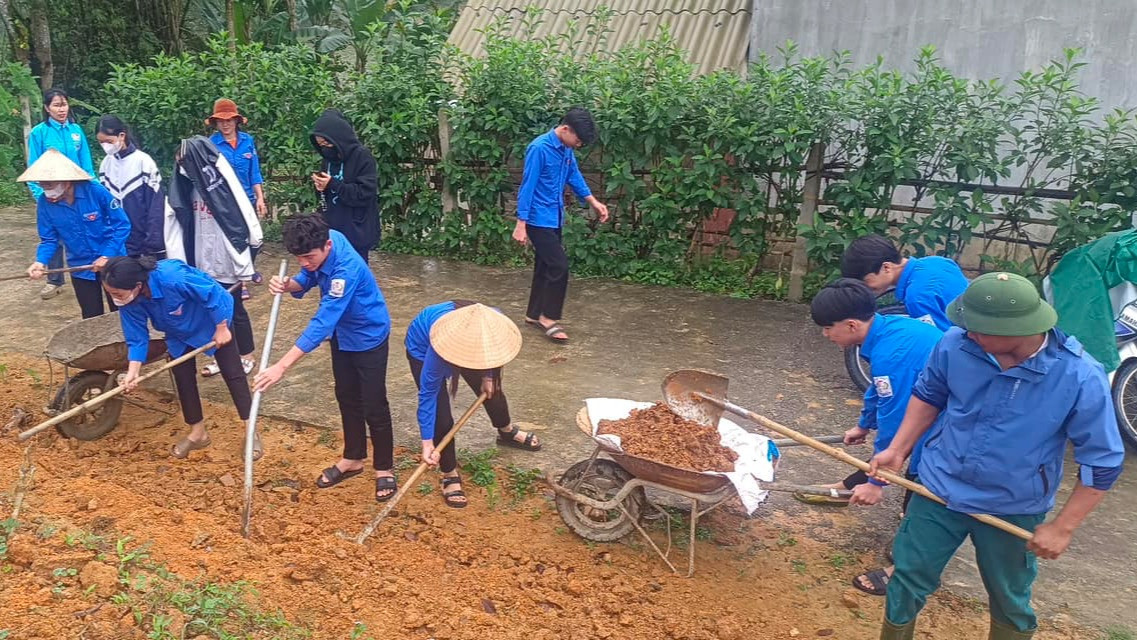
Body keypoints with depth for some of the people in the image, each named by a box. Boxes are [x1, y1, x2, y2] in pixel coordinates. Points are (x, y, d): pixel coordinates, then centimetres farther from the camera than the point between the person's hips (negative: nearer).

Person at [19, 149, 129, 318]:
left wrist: (107, 256, -21)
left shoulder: (96, 192, -22)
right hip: (81, 268, 3)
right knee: (92, 318, 14)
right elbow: (49, 239, -2)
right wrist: (41, 261, -21)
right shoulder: (44, 203, -11)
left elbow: (122, 225, -16)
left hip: (111, 262, -3)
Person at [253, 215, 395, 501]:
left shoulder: (346, 269, -38)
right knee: (347, 397, 19)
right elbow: (307, 279, 1)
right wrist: (289, 285, -25)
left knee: (373, 406, 3)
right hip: (342, 333, 8)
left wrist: (282, 365, -43)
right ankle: (353, 458, 37)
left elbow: (322, 323, -41)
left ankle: (384, 469, 22)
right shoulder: (321, 243, -16)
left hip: (369, 336, -8)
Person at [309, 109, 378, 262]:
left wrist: (333, 184, -19)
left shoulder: (362, 156, -11)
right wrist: (320, 187, -4)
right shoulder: (329, 158, 10)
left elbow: (365, 193, -17)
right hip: (332, 229, 6)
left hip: (356, 231, -6)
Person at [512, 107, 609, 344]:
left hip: (554, 218, 9)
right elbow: (527, 187, -20)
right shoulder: (539, 148, -20)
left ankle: (534, 314, 26)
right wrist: (521, 224, -21)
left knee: (545, 266, 14)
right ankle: (548, 318, 1)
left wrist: (594, 202, 11)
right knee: (559, 266, -11)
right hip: (539, 220, -8)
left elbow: (574, 176, 19)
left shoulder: (566, 150, 5)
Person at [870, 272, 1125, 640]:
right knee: (908, 578, 14)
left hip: (1012, 511, -1)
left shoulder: (1081, 378, -25)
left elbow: (1102, 462, -13)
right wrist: (898, 449, -2)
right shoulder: (957, 343, -20)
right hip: (940, 490, 1)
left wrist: (1062, 528, -12)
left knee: (1010, 603, 22)